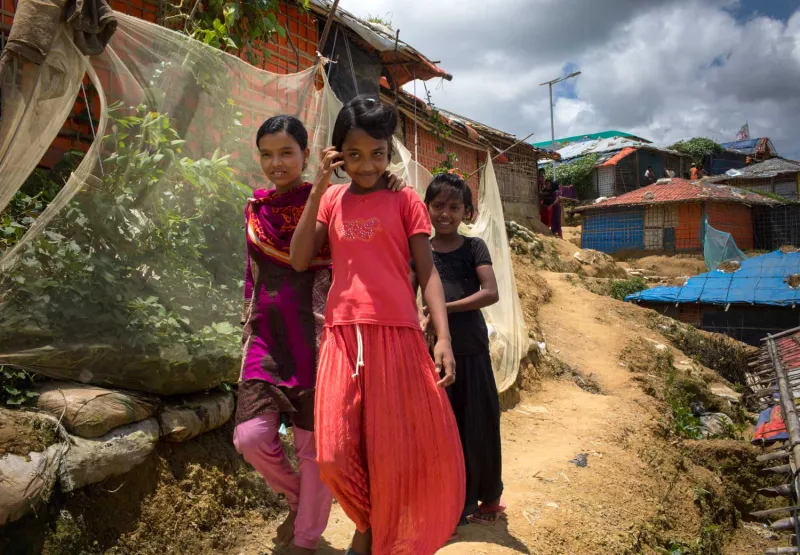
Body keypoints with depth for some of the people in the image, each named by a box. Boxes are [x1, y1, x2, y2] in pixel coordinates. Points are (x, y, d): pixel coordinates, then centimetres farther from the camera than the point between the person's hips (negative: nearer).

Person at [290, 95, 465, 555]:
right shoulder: (332, 200, 13)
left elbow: (427, 271, 2)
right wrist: (319, 189, 0)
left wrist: (444, 338, -9)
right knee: (337, 453, 1)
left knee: (403, 448, 3)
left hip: (397, 335, -2)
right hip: (343, 335, 2)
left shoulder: (405, 201, 6)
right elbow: (300, 261, 3)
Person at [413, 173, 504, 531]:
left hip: (471, 351, 0)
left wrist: (444, 308, -16)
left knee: (479, 425, 9)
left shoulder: (474, 248, 2)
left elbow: (491, 293, -11)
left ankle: (487, 498, 29)